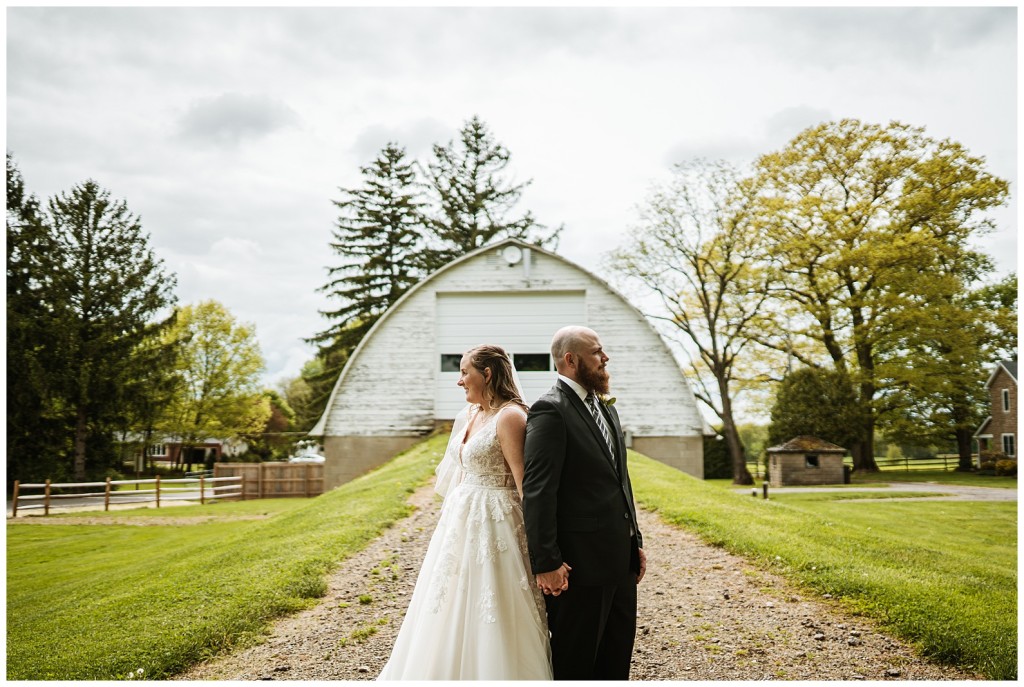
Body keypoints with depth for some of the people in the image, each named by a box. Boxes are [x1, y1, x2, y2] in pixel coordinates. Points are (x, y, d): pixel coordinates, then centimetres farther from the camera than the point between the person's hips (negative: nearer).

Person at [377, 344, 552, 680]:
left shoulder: (510, 416, -15)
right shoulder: (467, 415, 10)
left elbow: (525, 482, -19)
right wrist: (444, 524, 17)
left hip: (492, 526, -9)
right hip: (461, 520, 9)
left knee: (493, 620, 2)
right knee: (454, 612, 17)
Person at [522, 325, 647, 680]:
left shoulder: (605, 407, 14)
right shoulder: (550, 410, -15)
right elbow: (537, 491, -19)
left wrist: (636, 541, 16)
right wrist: (546, 562, -20)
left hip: (619, 558, 9)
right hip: (580, 562, -8)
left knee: (617, 657, 19)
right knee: (574, 662, 7)